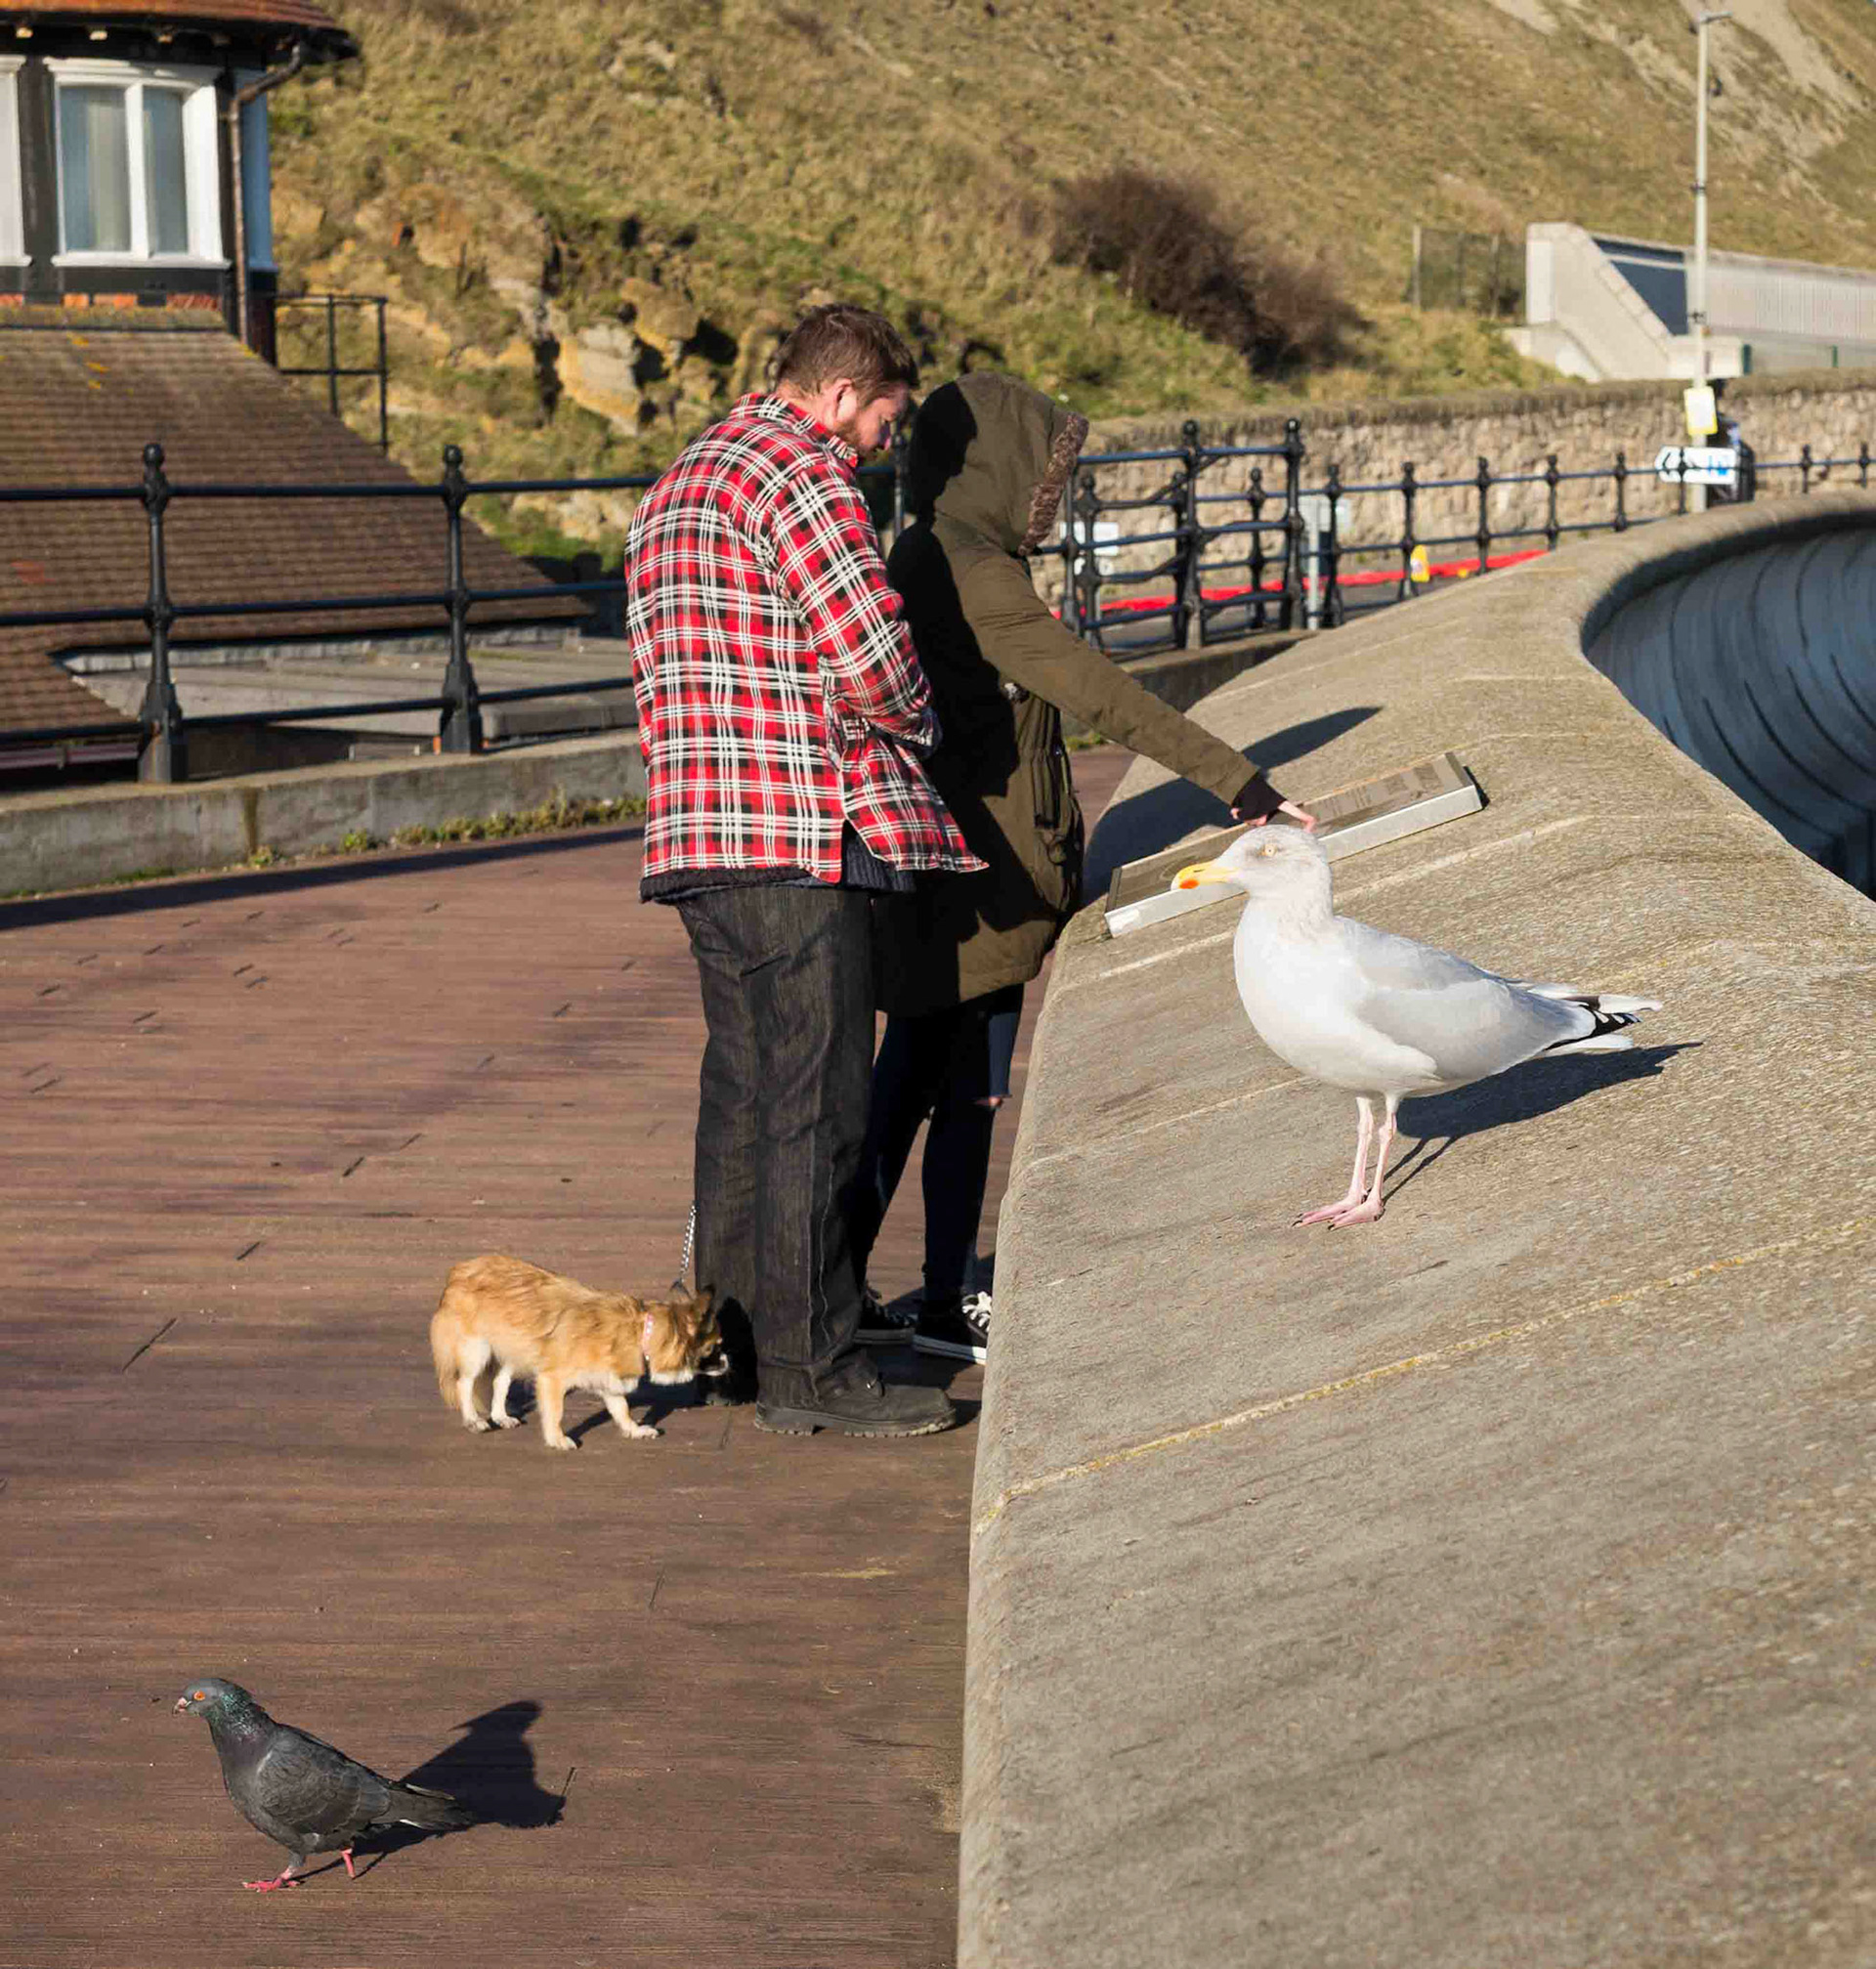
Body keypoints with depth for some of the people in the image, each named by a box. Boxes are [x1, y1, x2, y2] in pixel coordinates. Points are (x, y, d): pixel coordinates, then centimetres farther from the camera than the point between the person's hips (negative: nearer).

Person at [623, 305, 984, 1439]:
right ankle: (810, 1368, -6)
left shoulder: (677, 488, 23)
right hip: (798, 838, -10)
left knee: (744, 1090, 16)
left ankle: (737, 1333, 22)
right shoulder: (803, 475, -9)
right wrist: (919, 727, 5)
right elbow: (870, 660, -17)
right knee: (818, 1100, -7)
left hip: (697, 836, 10)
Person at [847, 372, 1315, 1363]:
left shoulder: (922, 557, 12)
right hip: (983, 868, -10)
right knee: (969, 1087, 0)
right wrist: (1238, 782, -25)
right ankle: (945, 1307, 8)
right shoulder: (973, 573, -18)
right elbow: (1100, 693, -24)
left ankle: (838, 1286, 21)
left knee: (910, 1075, 15)